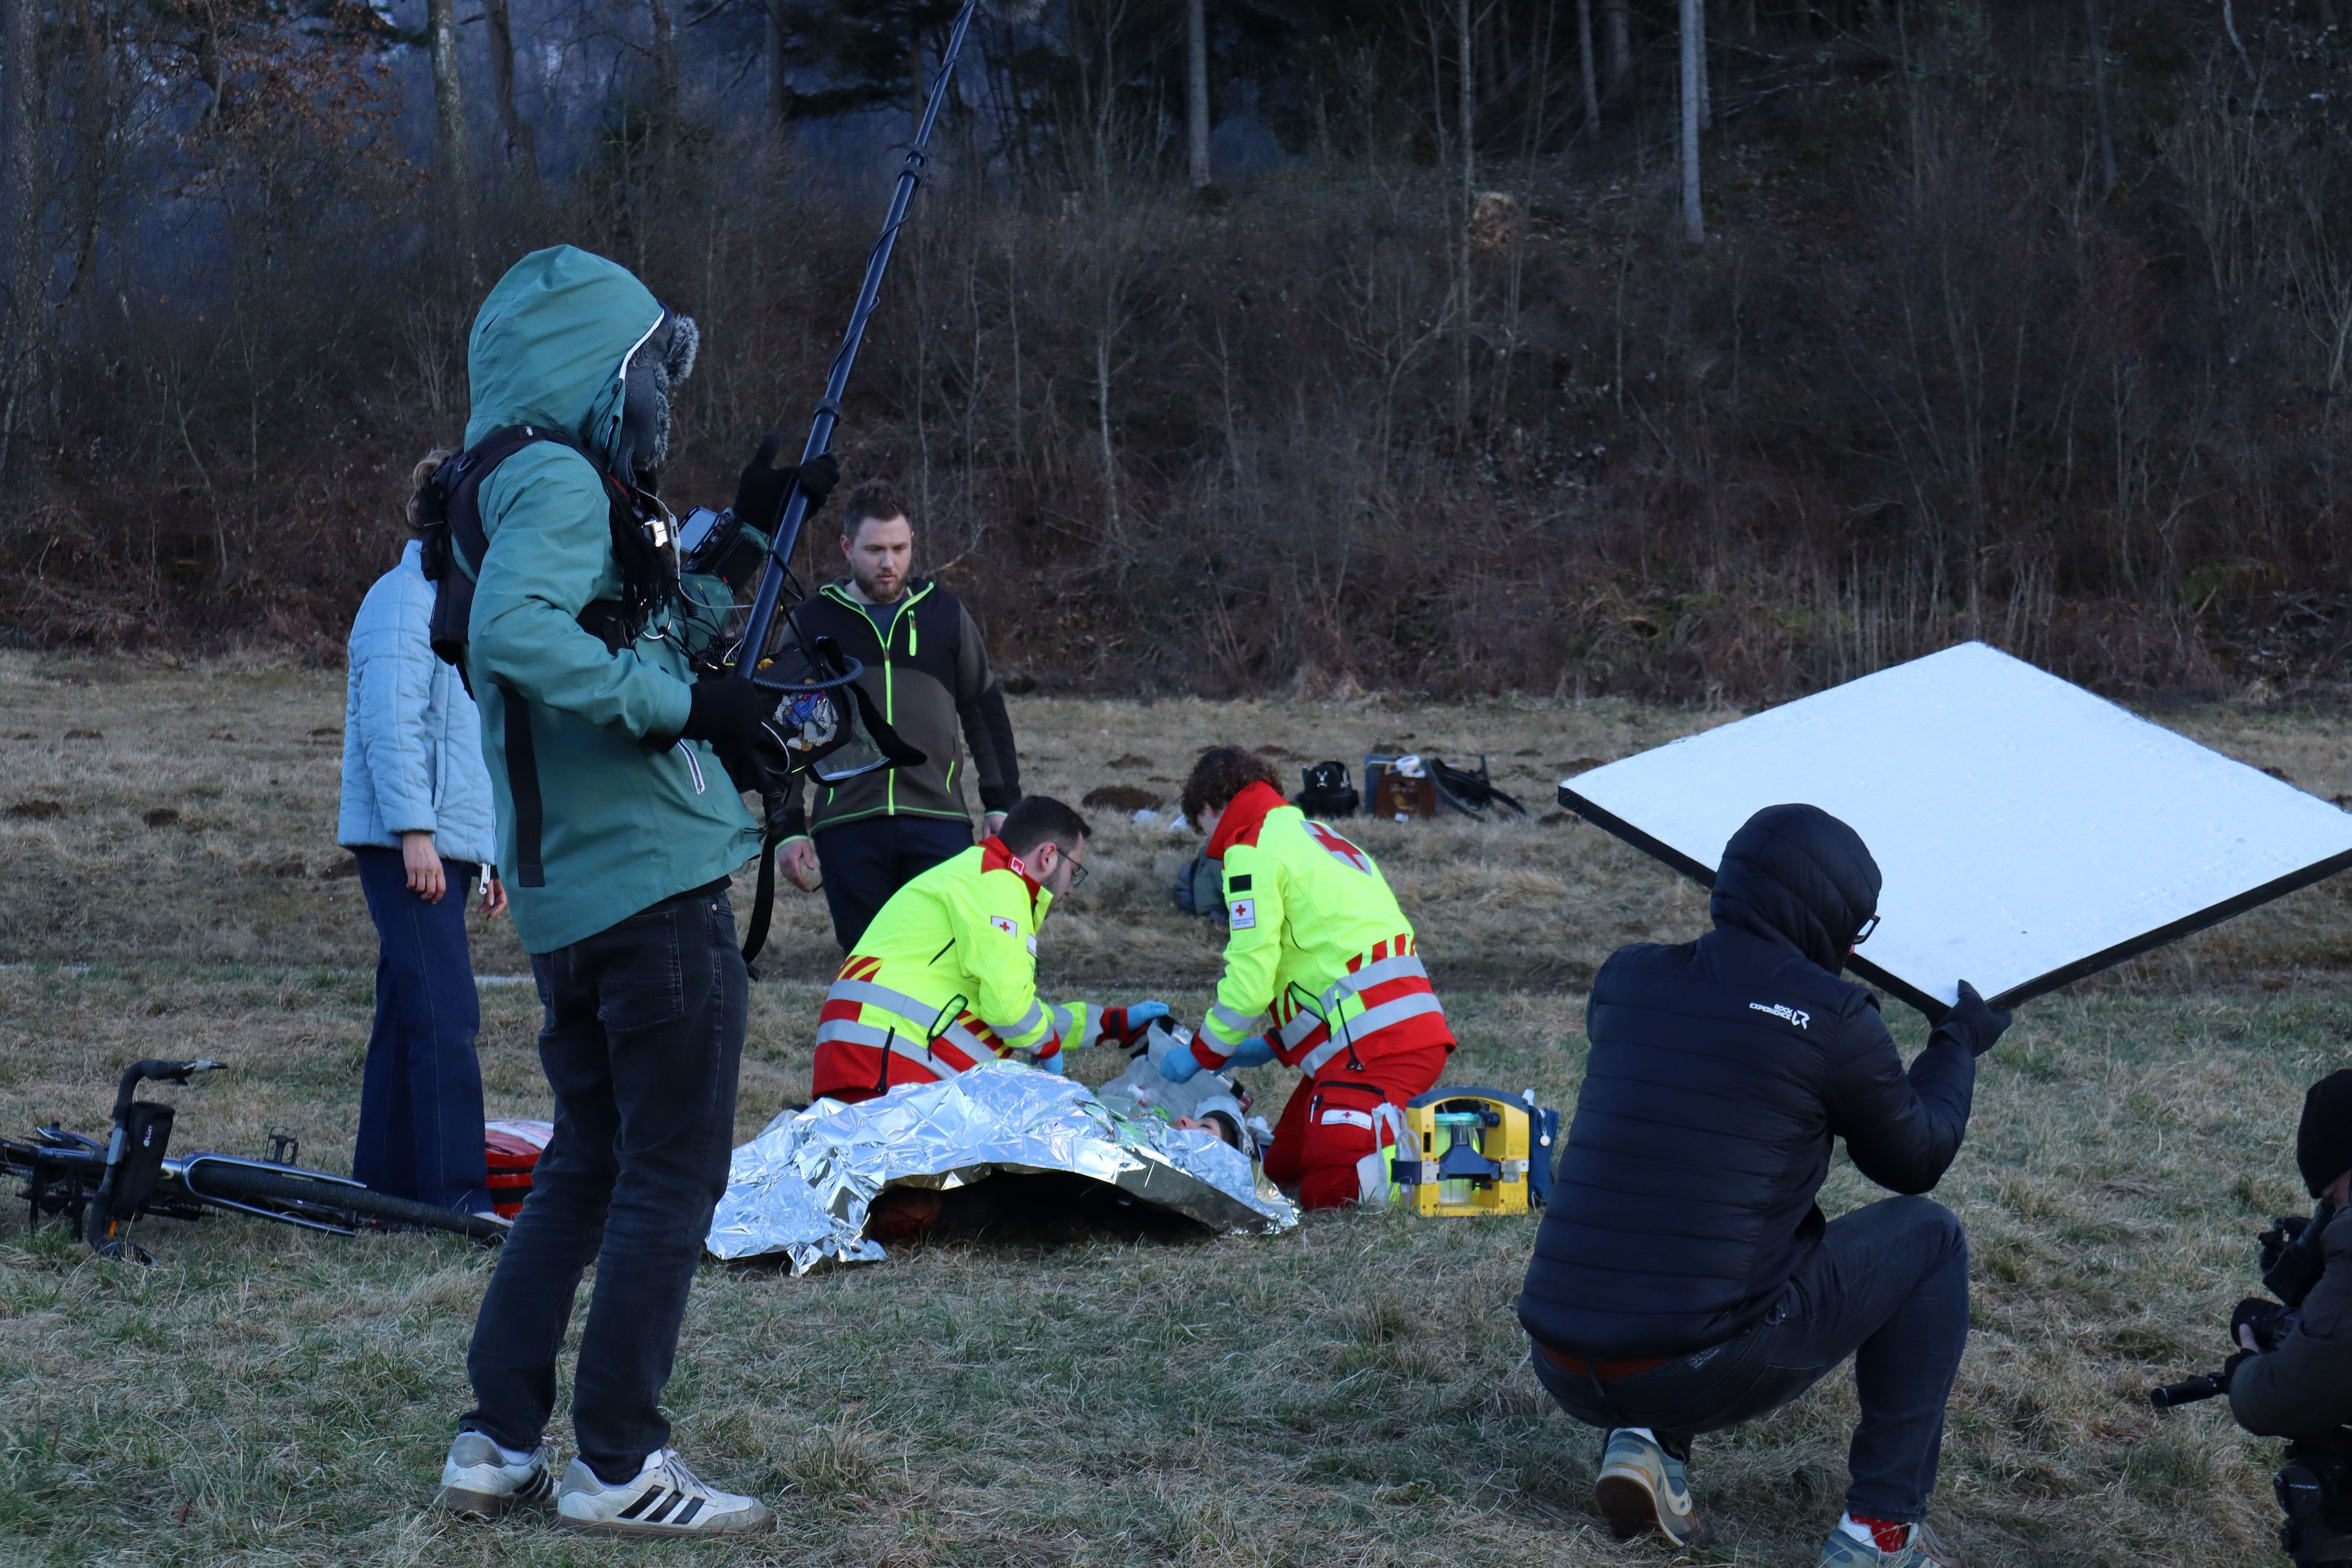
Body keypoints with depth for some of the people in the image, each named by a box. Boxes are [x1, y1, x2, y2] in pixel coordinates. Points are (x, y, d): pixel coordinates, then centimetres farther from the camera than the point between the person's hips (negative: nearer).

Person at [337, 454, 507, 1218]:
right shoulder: (405, 598, -8)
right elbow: (390, 724, -16)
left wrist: (492, 852, 23)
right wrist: (413, 830, -22)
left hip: (448, 842, 10)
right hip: (409, 843, -10)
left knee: (410, 1013, 10)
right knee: (445, 1012, -15)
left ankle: (385, 1182, 14)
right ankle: (457, 1190, -18)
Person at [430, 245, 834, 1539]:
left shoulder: (536, 489, 17)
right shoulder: (561, 483, -12)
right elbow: (515, 630, -30)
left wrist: (740, 533, 24)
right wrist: (678, 702, -27)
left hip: (569, 897, 10)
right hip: (655, 884, -10)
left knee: (587, 1164, 16)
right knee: (673, 1174, -2)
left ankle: (499, 1445, 16)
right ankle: (617, 1467, 1)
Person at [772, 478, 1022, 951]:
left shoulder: (945, 614, 10)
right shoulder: (812, 622, 7)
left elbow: (985, 713, 15)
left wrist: (1001, 804, 9)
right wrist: (788, 828, 5)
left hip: (939, 823, 0)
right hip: (846, 827, 0)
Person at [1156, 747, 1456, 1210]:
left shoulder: (1251, 850, -3)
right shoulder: (1316, 837, 27)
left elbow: (1250, 978, -9)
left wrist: (1201, 1055, 6)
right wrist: (1273, 1047, 27)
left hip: (1377, 1044, -9)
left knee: (1329, 1191, -16)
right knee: (1282, 1167, 13)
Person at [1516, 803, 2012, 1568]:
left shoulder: (1623, 980, 8)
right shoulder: (1833, 1018, -6)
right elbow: (1916, 1160, 11)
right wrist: (1959, 1044, 28)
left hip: (1562, 1373, 5)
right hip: (1702, 1373, -5)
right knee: (1928, 1239, 16)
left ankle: (1644, 1444, 13)